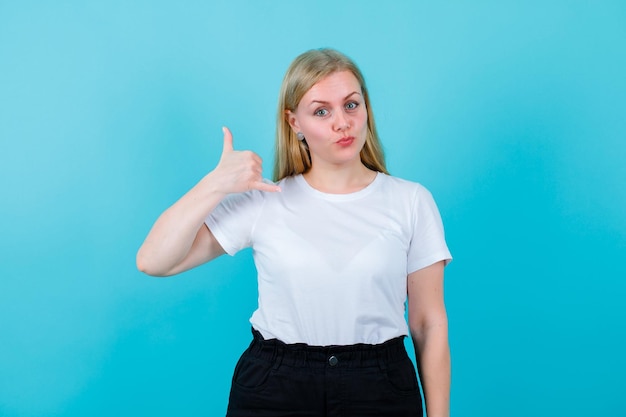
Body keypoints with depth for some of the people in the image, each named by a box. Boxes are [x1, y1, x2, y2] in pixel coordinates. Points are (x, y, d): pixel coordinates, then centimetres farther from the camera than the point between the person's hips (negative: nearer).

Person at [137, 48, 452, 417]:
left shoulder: (411, 201, -1)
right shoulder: (262, 201, -2)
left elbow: (430, 322, 0)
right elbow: (153, 261, -7)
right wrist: (216, 184, -17)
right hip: (272, 387, 0)